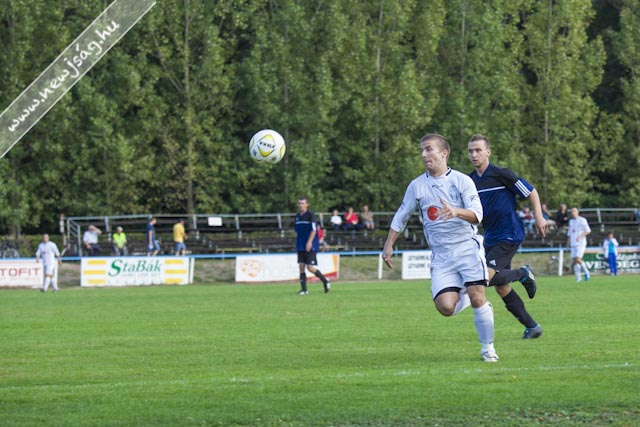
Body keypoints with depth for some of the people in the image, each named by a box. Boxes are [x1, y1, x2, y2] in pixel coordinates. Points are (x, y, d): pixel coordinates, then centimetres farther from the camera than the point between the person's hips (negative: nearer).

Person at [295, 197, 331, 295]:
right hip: (300, 246, 7)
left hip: (310, 246, -7)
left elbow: (314, 230, -14)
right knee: (301, 267, 0)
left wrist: (309, 242, -23)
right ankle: (303, 289, 3)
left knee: (310, 267, -10)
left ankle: (325, 281, 10)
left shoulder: (310, 215, -8)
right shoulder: (297, 216, 13)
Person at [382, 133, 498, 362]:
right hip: (441, 255, 2)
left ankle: (488, 347, 4)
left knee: (477, 297, -15)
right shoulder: (417, 186, 6)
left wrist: (456, 211, -32)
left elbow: (476, 215, -12)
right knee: (445, 307, -15)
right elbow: (401, 217, 17)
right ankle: (464, 297, 21)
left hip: (467, 247, -2)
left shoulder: (462, 181, -2)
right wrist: (388, 245, 12)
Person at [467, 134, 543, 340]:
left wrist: (539, 217, -12)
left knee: (488, 276, -23)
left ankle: (523, 274, 5)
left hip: (509, 236, -7)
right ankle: (532, 326, 17)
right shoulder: (470, 181, 7)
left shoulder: (502, 174, -11)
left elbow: (531, 192, -4)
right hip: (490, 238, 7)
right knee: (501, 288, 6)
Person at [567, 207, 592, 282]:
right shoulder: (571, 221, 17)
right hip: (573, 244, 6)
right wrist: (568, 242, 18)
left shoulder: (582, 220, -1)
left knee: (578, 259, -18)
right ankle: (578, 277, 3)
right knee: (574, 260, -1)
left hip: (581, 243, -6)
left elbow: (588, 231, -4)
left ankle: (586, 272, 1)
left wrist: (580, 236, -17)